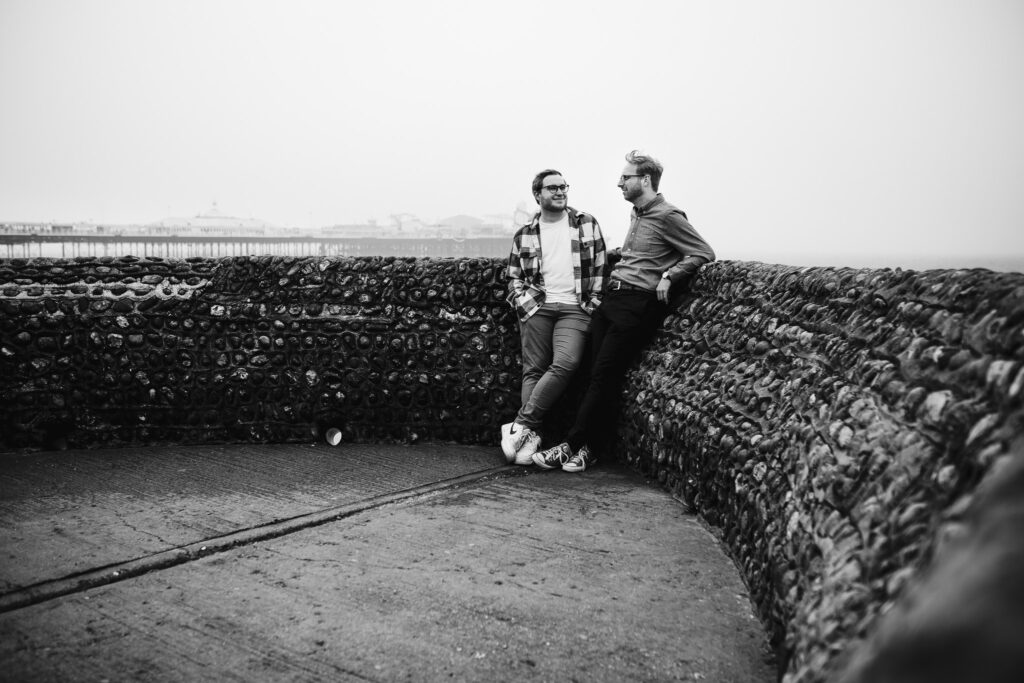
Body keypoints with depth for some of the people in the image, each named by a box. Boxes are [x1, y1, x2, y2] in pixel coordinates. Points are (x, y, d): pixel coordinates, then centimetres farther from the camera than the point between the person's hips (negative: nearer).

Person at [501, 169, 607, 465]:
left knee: (565, 363, -21)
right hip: (536, 307, 1)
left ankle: (520, 426, -18)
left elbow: (600, 268, 11)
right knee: (533, 370, -5)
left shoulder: (587, 224, 12)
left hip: (575, 309, -1)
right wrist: (525, 304, 0)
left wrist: (592, 304, 2)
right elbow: (514, 278, 16)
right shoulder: (524, 235, 13)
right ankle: (531, 436, -7)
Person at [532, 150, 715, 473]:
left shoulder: (667, 216, -8)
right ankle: (588, 447, 4)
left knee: (604, 375, -9)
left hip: (639, 304, -8)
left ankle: (572, 445, -4)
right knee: (596, 373, 1)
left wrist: (669, 275, -13)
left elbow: (704, 253, -10)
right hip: (613, 298, 8)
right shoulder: (636, 214, 19)